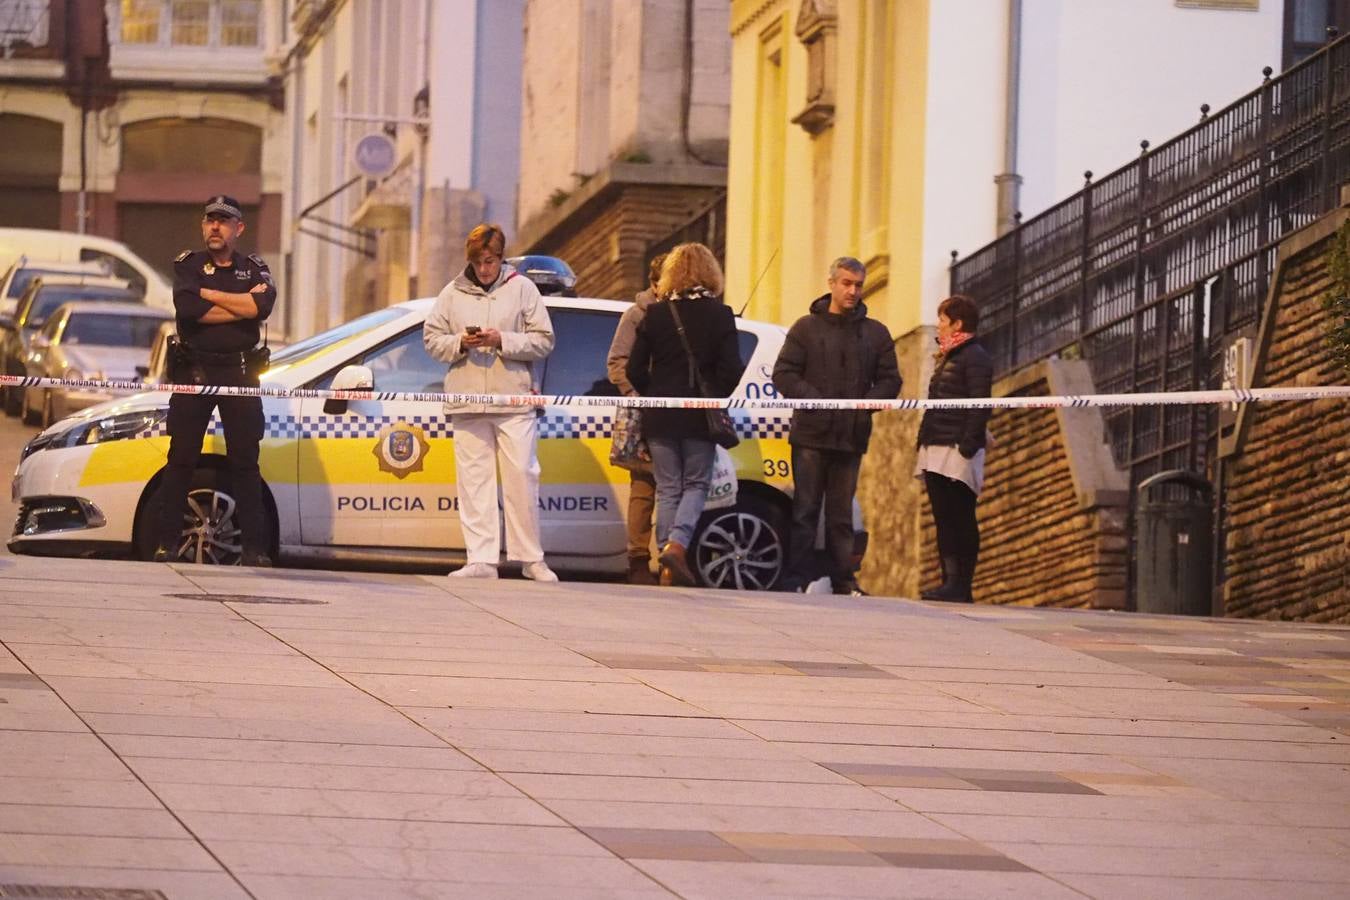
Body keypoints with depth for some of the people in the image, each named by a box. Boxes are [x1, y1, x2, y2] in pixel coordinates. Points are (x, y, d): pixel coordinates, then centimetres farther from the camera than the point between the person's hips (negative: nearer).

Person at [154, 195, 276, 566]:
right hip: (194, 369, 0)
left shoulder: (254, 269, 9)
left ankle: (253, 546, 1)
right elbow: (188, 309, -13)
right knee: (181, 459, 0)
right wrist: (241, 306, -10)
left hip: (239, 372, 0)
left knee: (245, 461, 1)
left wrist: (208, 293, -10)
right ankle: (168, 542, 3)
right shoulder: (188, 265, 7)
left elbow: (262, 306, -13)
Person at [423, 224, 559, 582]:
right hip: (467, 403, 2)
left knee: (521, 478, -3)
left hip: (514, 401, -2)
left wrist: (504, 341, -13)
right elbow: (431, 339, 12)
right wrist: (460, 343, -7)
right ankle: (481, 559, 1)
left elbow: (543, 340, 1)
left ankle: (530, 558, 4)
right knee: (473, 480, 0)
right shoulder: (453, 293, 10)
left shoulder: (522, 289, 4)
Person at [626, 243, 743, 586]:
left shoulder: (655, 314, -2)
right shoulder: (720, 316, -6)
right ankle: (677, 544, -15)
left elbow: (635, 370, -2)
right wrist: (713, 397, 9)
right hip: (701, 417, -1)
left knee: (667, 488, 9)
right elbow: (731, 371, -9)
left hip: (661, 417, 1)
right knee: (696, 485, 8)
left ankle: (668, 565, 7)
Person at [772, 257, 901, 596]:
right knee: (805, 510, -2)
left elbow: (890, 380, 10)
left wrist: (868, 403, -8)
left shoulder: (876, 334, 11)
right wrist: (813, 400, -14)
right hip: (810, 435, -2)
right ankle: (797, 579, -2)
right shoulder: (806, 328, 4)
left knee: (841, 514, 8)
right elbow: (783, 374, 0)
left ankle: (843, 579, 11)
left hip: (852, 438, 2)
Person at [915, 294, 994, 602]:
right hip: (937, 454, 10)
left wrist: (967, 446, -23)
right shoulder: (948, 357, 22)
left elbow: (980, 405, -17)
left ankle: (961, 585, -10)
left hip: (957, 453, -10)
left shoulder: (975, 357, -8)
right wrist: (925, 444, 16)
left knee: (960, 520, -9)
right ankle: (950, 581, 10)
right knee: (944, 520, 8)